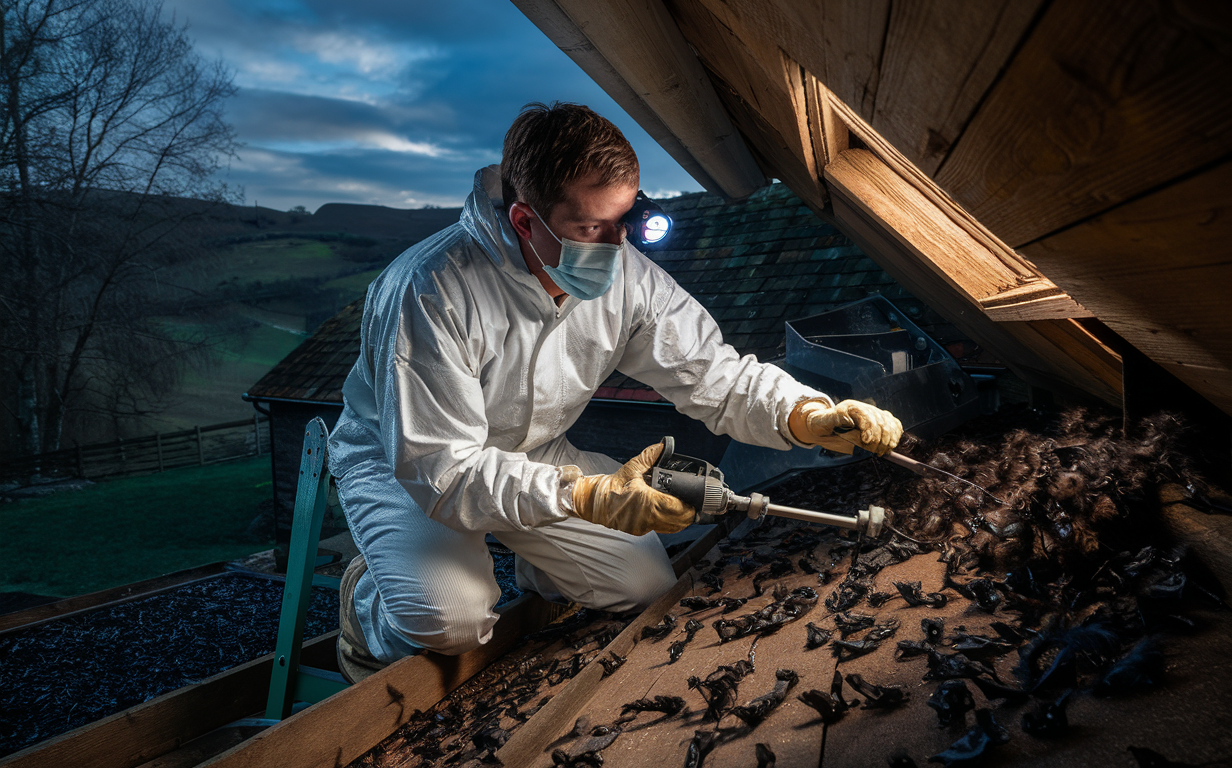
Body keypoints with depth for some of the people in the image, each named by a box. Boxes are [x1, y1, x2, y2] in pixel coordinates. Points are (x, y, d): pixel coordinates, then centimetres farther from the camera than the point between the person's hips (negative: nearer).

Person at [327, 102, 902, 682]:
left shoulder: (628, 276, -17)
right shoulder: (430, 292, -35)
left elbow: (715, 375, -12)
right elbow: (440, 466, -35)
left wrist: (810, 414, -31)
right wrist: (583, 495, -45)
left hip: (532, 456, 5)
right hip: (401, 458, -4)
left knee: (647, 585, -4)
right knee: (451, 621, -29)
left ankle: (540, 575, 27)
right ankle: (364, 600, 7)